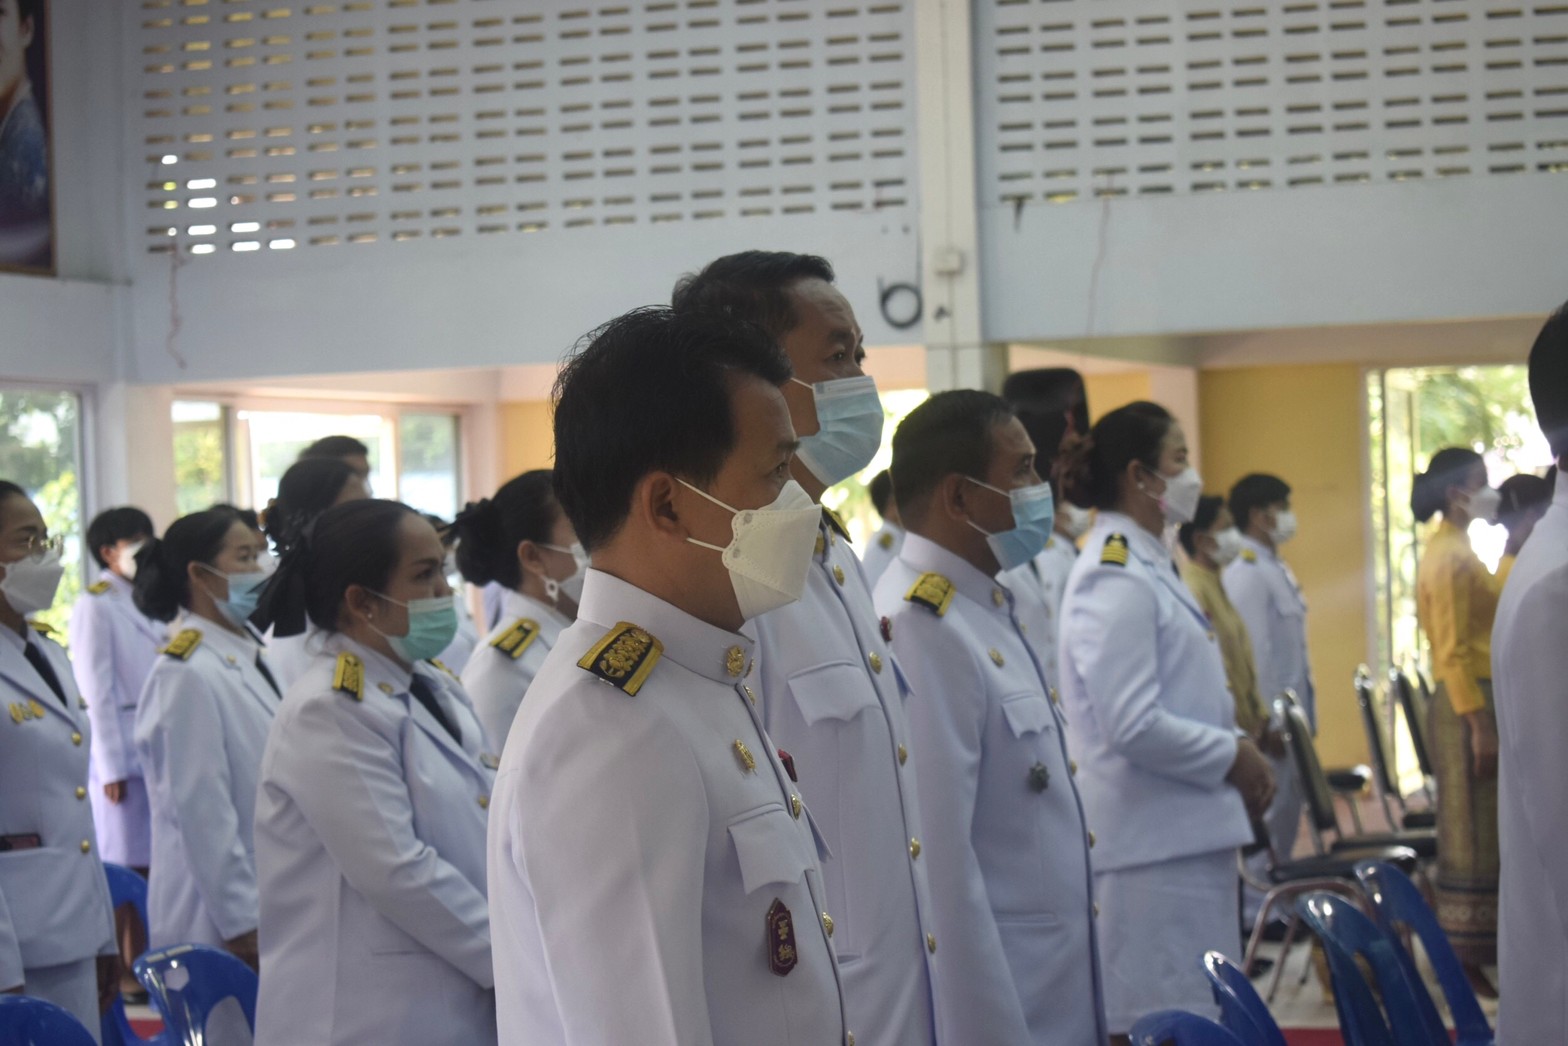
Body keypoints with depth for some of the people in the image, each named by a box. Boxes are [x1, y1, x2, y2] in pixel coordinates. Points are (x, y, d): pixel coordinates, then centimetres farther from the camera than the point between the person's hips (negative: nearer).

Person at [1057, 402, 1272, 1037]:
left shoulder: (1147, 566, 16)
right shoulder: (1115, 579, -15)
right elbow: (1133, 727, -22)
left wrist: (1236, 747, 9)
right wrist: (1231, 757, -11)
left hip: (1187, 836, 10)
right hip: (1154, 845, -10)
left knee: (1199, 1020, 12)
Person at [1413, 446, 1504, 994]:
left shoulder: (1456, 550, 16)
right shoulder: (1450, 557, -15)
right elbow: (1452, 652, -19)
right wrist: (1479, 723, -22)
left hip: (1481, 699, 10)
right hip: (1468, 702, -10)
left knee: (1481, 831, 12)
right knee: (1472, 832, -5)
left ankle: (1472, 948, 18)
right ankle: (1465, 955, 0)